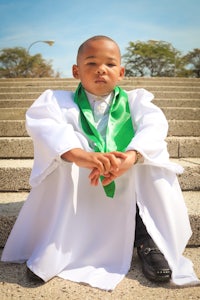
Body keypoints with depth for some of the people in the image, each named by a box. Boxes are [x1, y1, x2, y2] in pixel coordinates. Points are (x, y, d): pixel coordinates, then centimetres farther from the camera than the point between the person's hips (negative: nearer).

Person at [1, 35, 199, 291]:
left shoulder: (135, 100, -1)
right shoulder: (63, 101, -5)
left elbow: (154, 125, -21)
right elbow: (41, 122, -26)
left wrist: (131, 156, -44)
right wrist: (79, 155, -46)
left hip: (131, 182, 1)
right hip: (79, 187, 0)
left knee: (155, 157, -22)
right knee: (64, 149, -26)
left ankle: (149, 239, -11)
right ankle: (51, 247, -19)